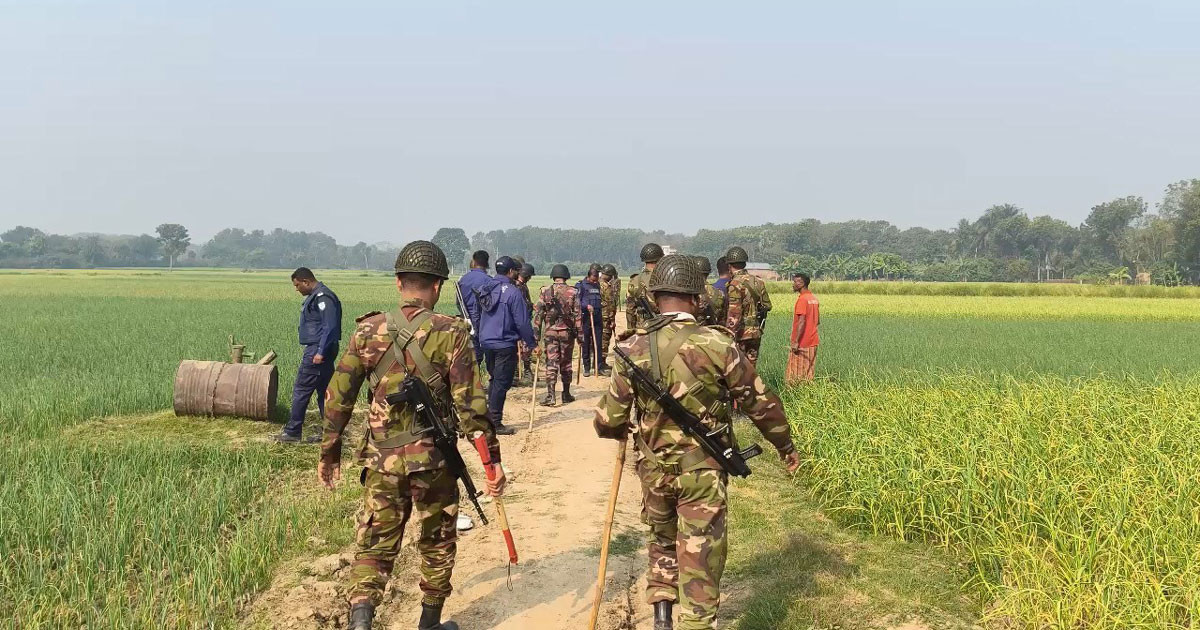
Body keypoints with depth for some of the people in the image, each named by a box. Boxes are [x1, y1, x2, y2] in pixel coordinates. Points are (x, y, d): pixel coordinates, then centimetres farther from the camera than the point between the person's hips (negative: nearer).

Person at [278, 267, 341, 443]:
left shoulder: (323, 297, -16)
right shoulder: (315, 296, 16)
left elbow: (330, 327, -22)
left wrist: (320, 352, -24)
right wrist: (308, 350, 23)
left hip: (317, 351, -11)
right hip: (319, 351, 11)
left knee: (301, 391, -4)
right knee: (324, 391, 11)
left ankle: (292, 432, 2)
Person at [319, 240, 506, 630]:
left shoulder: (368, 331, -1)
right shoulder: (451, 334, -9)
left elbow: (339, 397, 3)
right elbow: (471, 404, -11)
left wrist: (330, 453, 14)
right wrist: (492, 459, -4)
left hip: (382, 460, 2)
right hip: (433, 459, -2)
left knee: (375, 544, 10)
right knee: (437, 543, 17)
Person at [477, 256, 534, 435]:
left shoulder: (486, 290, 7)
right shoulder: (513, 292, -15)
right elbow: (522, 322, -14)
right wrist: (532, 343, -5)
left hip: (486, 344, 7)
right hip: (505, 345, -7)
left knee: (494, 380, 20)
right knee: (502, 383, 0)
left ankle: (489, 417, 23)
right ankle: (495, 423, 2)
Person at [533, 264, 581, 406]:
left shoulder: (545, 292, 0)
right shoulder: (572, 292, -1)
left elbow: (537, 314, -1)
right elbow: (577, 315, -3)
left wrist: (536, 335, 3)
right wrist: (579, 334, 2)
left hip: (550, 332, 0)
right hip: (567, 332, 0)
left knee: (551, 363, -1)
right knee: (566, 363, 12)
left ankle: (550, 395, -12)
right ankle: (566, 394, 19)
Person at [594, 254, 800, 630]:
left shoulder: (633, 349, -6)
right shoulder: (716, 345, -13)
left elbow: (609, 422, -2)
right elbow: (760, 402, -3)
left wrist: (625, 430, 23)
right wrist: (786, 447, 14)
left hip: (653, 469, 3)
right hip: (703, 471, -3)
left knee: (662, 542, 26)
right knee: (699, 559, 6)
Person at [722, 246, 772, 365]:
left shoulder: (735, 284, -15)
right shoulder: (758, 281, 7)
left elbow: (734, 314, -20)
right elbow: (767, 306, 15)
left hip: (740, 333, -7)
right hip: (756, 333, 7)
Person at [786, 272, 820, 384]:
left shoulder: (802, 299, -15)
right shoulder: (814, 299, 12)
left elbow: (802, 321, -22)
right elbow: (818, 321, 16)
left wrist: (796, 341, -23)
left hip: (802, 343, -9)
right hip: (813, 342, 9)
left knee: (796, 373, -4)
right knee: (808, 373, 11)